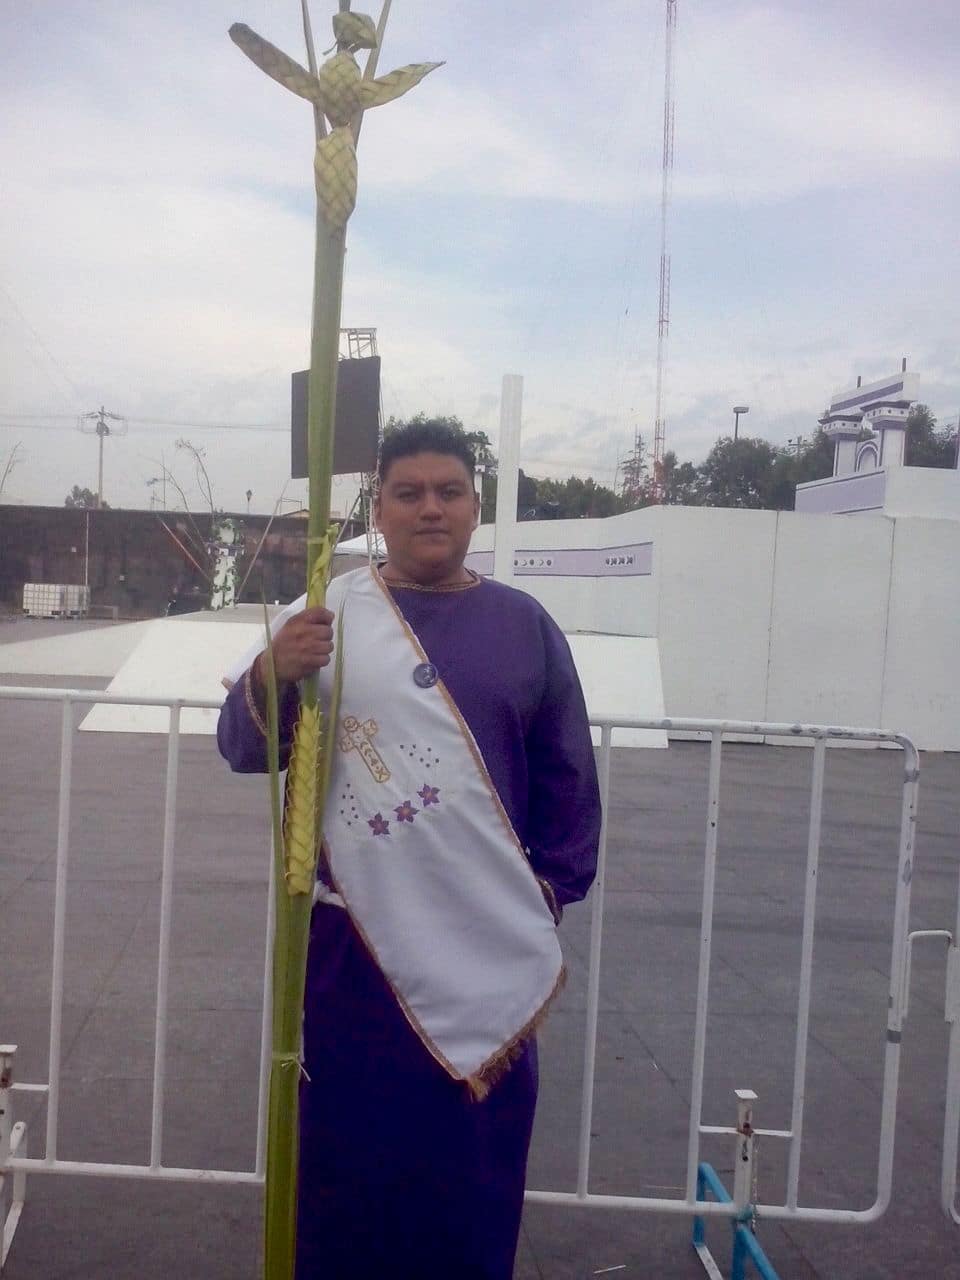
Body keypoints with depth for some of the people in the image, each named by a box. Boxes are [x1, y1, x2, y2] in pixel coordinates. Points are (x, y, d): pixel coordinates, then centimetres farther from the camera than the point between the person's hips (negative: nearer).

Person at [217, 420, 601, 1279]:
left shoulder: (523, 624, 4)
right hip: (352, 937, -1)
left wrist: (552, 892, 6)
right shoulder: (330, 613, 0)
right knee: (347, 1149, 10)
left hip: (487, 949, 1)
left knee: (473, 1162, 12)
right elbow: (244, 751, -2)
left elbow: (566, 777, 9)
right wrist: (273, 676, -21)